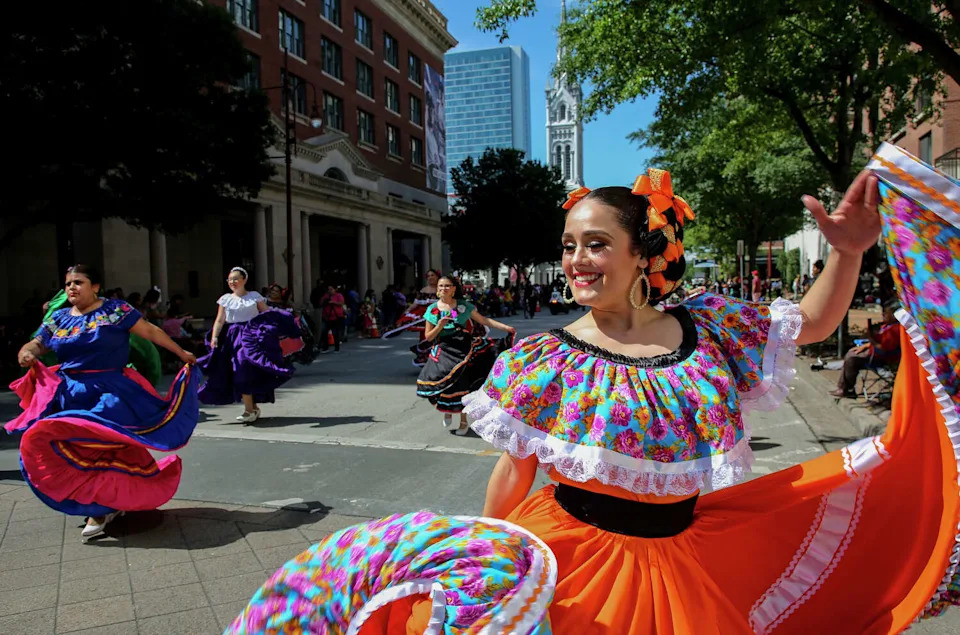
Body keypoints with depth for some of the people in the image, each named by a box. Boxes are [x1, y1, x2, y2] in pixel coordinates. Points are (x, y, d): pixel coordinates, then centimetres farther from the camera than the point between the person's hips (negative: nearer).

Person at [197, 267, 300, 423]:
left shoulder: (255, 296, 6)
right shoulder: (225, 299, 11)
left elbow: (269, 315, 4)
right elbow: (219, 321, 6)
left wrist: (279, 326, -9)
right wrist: (214, 337, -7)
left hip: (252, 336, -3)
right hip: (233, 338, 3)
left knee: (247, 370, -12)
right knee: (240, 372, 1)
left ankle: (250, 409, -6)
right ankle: (253, 408, 14)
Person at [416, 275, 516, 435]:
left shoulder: (463, 306, 3)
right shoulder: (432, 309, 4)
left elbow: (483, 320, 7)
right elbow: (428, 337, 5)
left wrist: (505, 327, 2)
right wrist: (439, 326, -14)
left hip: (463, 349, -1)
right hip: (443, 351, 1)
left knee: (462, 384, 0)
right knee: (443, 383, -9)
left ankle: (463, 421, 19)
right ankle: (447, 411, 24)